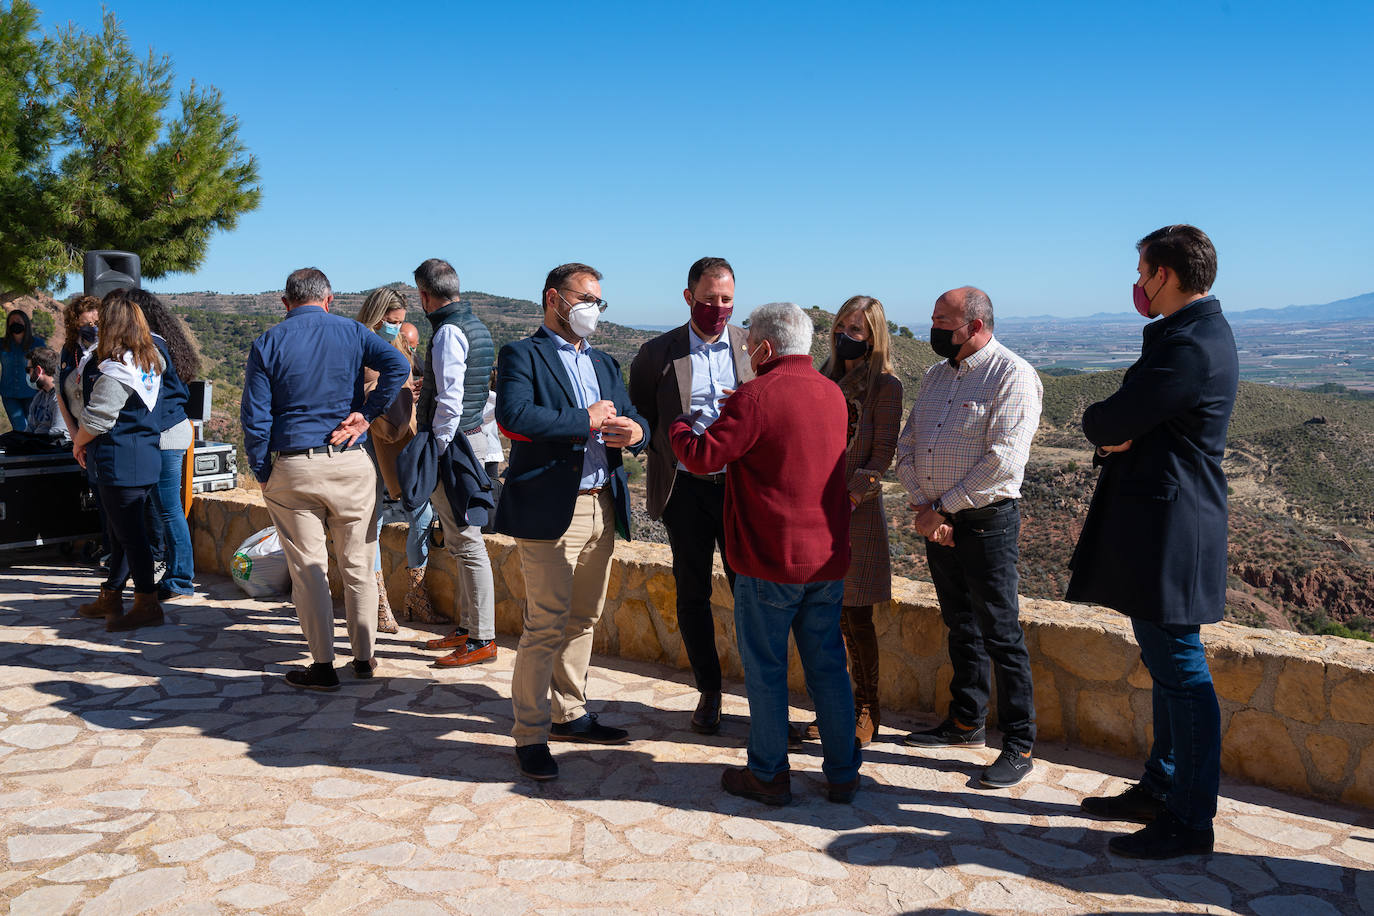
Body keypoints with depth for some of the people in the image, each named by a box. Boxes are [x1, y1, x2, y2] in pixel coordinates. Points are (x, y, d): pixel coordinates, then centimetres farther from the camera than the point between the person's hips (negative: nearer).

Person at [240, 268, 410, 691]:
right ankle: (364, 656, 18)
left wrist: (262, 473, 6)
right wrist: (365, 414, -8)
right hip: (351, 465, 1)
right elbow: (398, 365, -13)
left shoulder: (268, 343, 2)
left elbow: (255, 416, -2)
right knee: (358, 564, 10)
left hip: (292, 469, -1)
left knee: (307, 568, 6)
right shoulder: (351, 332, 4)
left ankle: (323, 664, 8)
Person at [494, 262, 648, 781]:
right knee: (546, 625, -6)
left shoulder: (604, 364, 21)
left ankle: (569, 714, 29)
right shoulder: (522, 356, -3)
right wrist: (585, 420, -15)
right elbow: (513, 414, -22)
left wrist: (634, 431, -11)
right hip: (550, 510, -7)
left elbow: (631, 418, 14)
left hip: (603, 508, 7)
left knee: (583, 620, 15)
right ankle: (530, 734, 6)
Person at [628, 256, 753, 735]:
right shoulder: (657, 353, 3)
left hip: (741, 485, 0)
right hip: (686, 489, 0)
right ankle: (709, 691, 22)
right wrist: (671, 456, -1)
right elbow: (640, 421, 8)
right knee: (692, 593, 8)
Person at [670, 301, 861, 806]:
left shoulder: (757, 397, -15)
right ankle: (842, 773, 23)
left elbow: (702, 457, -15)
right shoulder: (833, 394, 8)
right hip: (828, 557, 7)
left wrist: (680, 425, 4)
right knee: (827, 665, 14)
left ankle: (769, 775, 18)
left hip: (771, 560, -6)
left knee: (765, 668, 7)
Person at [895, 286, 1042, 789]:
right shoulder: (935, 374, 14)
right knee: (961, 627, 17)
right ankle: (966, 722, 30)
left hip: (985, 520, -7)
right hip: (935, 518, 7)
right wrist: (922, 507, -4)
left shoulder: (1013, 374, -10)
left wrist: (946, 509, -14)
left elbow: (1002, 459, -18)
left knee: (1000, 634, -2)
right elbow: (907, 445, 10)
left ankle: (1020, 745, 9)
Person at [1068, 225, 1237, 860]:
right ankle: (1162, 789, 32)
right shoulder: (1194, 333, 16)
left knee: (1180, 671, -2)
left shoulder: (1190, 347, -20)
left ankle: (1190, 821, 10)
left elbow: (1108, 424, -20)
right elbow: (1133, 421, 14)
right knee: (1167, 667, 18)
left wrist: (1097, 420, 1)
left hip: (1169, 528, -11)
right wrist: (1120, 432, -6)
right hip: (1158, 523, 11)